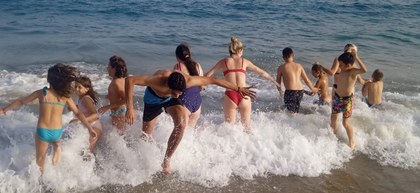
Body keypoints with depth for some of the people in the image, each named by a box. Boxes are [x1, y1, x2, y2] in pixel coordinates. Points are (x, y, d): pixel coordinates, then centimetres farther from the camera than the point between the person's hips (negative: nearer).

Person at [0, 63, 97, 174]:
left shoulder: (41, 93, -5)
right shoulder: (65, 96, -3)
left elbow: (21, 101, 7)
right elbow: (78, 113, -2)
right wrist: (90, 128, 2)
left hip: (42, 132, -1)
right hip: (57, 132, 1)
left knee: (40, 160, 20)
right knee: (54, 140, 36)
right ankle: (57, 147, 6)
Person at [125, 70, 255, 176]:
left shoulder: (188, 80, -36)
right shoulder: (157, 79, -45)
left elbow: (214, 80, -25)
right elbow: (129, 80, -43)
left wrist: (238, 89, -19)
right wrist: (130, 108, -49)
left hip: (169, 99, 1)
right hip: (154, 97, -1)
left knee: (181, 123, -27)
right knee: (146, 134, 10)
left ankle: (166, 161, -11)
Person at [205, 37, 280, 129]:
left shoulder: (224, 61, 8)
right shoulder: (244, 61, 11)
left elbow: (207, 75, 7)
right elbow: (262, 73, 21)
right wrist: (274, 81, 34)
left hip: (230, 96, 0)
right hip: (244, 96, 1)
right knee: (246, 127, 15)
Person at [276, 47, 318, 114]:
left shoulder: (281, 67, 0)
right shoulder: (299, 66, 10)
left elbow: (278, 82, 9)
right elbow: (307, 80, 15)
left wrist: (280, 90, 30)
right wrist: (313, 89, 32)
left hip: (290, 91, -5)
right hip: (300, 91, 5)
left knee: (291, 113, -2)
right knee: (295, 112, 20)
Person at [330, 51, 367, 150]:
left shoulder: (353, 71, -23)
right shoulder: (340, 70, -4)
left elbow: (364, 70, -45)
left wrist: (356, 57, -43)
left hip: (347, 99, -7)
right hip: (337, 97, 7)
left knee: (345, 122, 0)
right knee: (333, 118, 18)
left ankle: (352, 142, 19)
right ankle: (334, 135, 44)